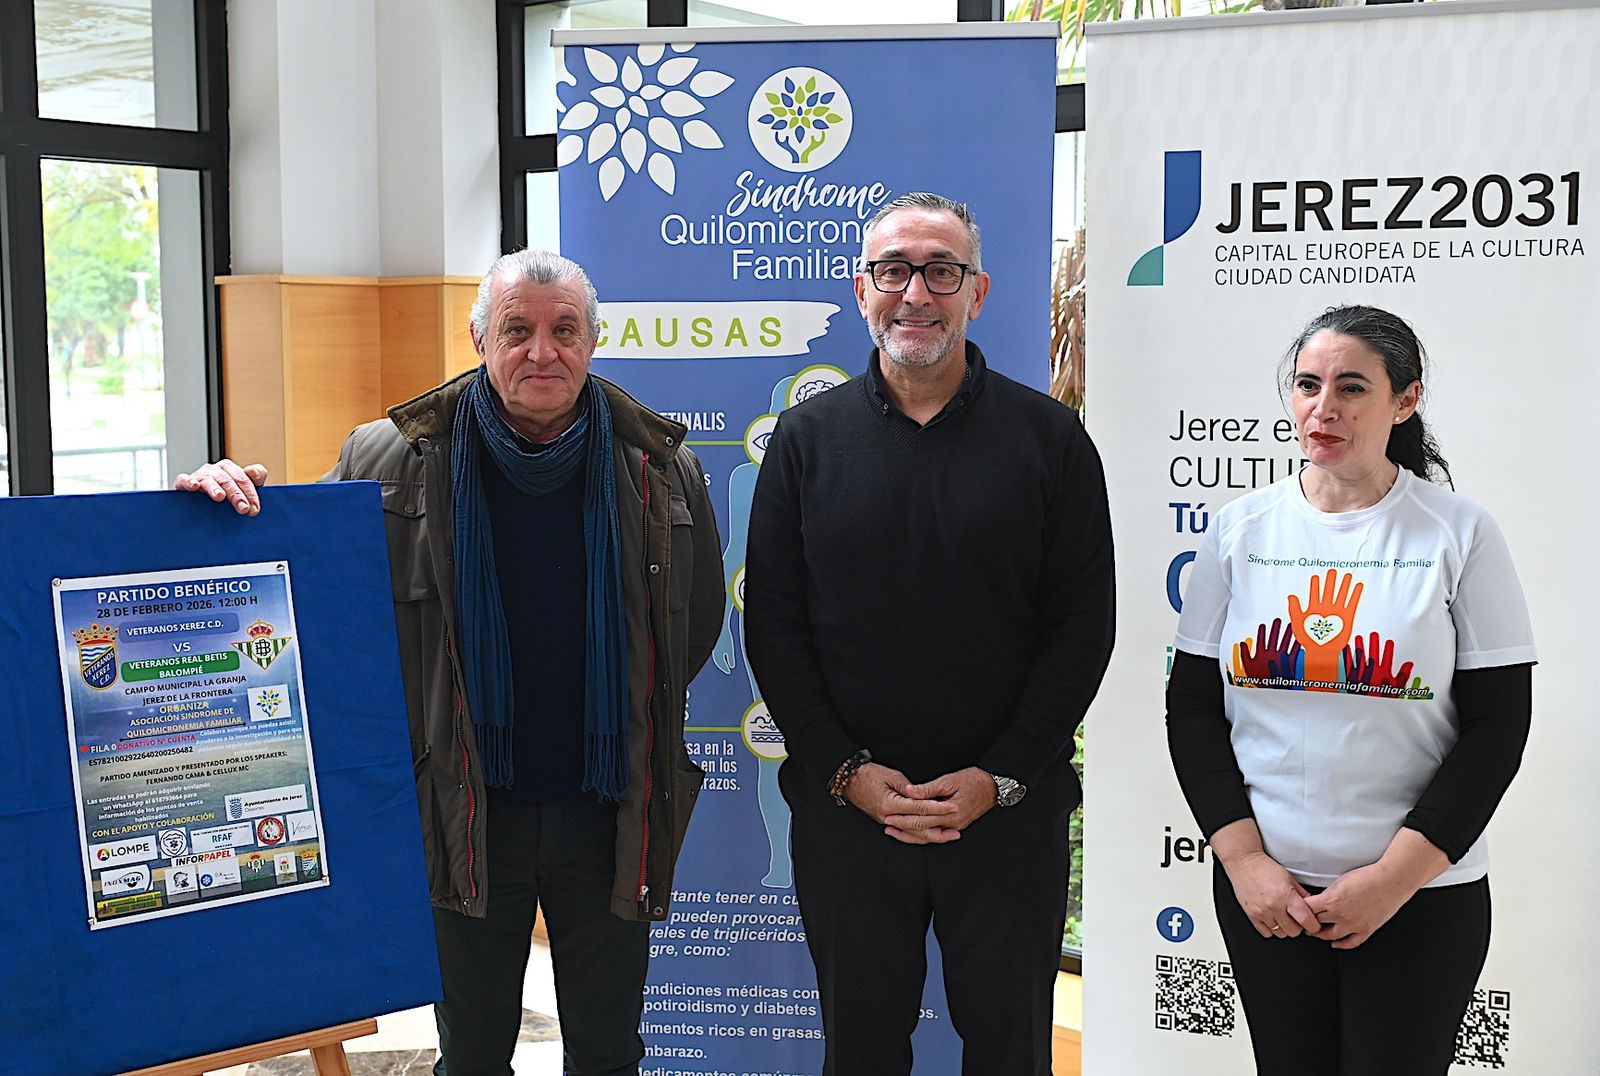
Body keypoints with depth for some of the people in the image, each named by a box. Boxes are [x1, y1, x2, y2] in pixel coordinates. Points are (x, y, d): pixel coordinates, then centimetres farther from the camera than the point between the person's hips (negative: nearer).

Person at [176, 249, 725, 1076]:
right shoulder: (394, 460, -6)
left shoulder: (662, 469, -3)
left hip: (610, 812, 1)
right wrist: (227, 495, -15)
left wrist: (624, 722, 6)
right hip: (466, 811, 0)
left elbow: (697, 622, 10)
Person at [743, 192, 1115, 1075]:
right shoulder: (808, 437, 4)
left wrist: (999, 778, -10)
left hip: (1010, 811, -1)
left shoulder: (1049, 437, 0)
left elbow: (1083, 626, -2)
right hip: (843, 808, 1)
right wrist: (845, 771, -8)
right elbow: (773, 626, 2)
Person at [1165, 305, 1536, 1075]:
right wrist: (1243, 859, -6)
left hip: (1425, 898, -2)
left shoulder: (1460, 534, -4)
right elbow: (1192, 705, 3)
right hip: (1263, 888, 2)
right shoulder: (1240, 528, 1)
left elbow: (1497, 727, -5)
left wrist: (1397, 876, -11)